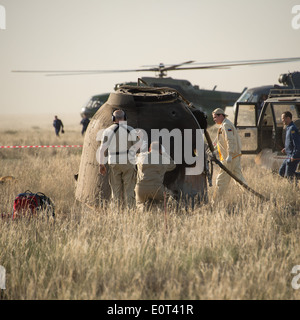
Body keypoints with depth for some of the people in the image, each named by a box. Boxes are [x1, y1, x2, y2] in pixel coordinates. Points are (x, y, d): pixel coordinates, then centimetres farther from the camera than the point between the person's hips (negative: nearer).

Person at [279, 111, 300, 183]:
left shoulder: (292, 129, -18)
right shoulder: (289, 128, 13)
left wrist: (293, 156, -22)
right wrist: (286, 149, 12)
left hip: (294, 157, -10)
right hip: (289, 156, 10)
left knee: (289, 175, -4)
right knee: (281, 172, 13)